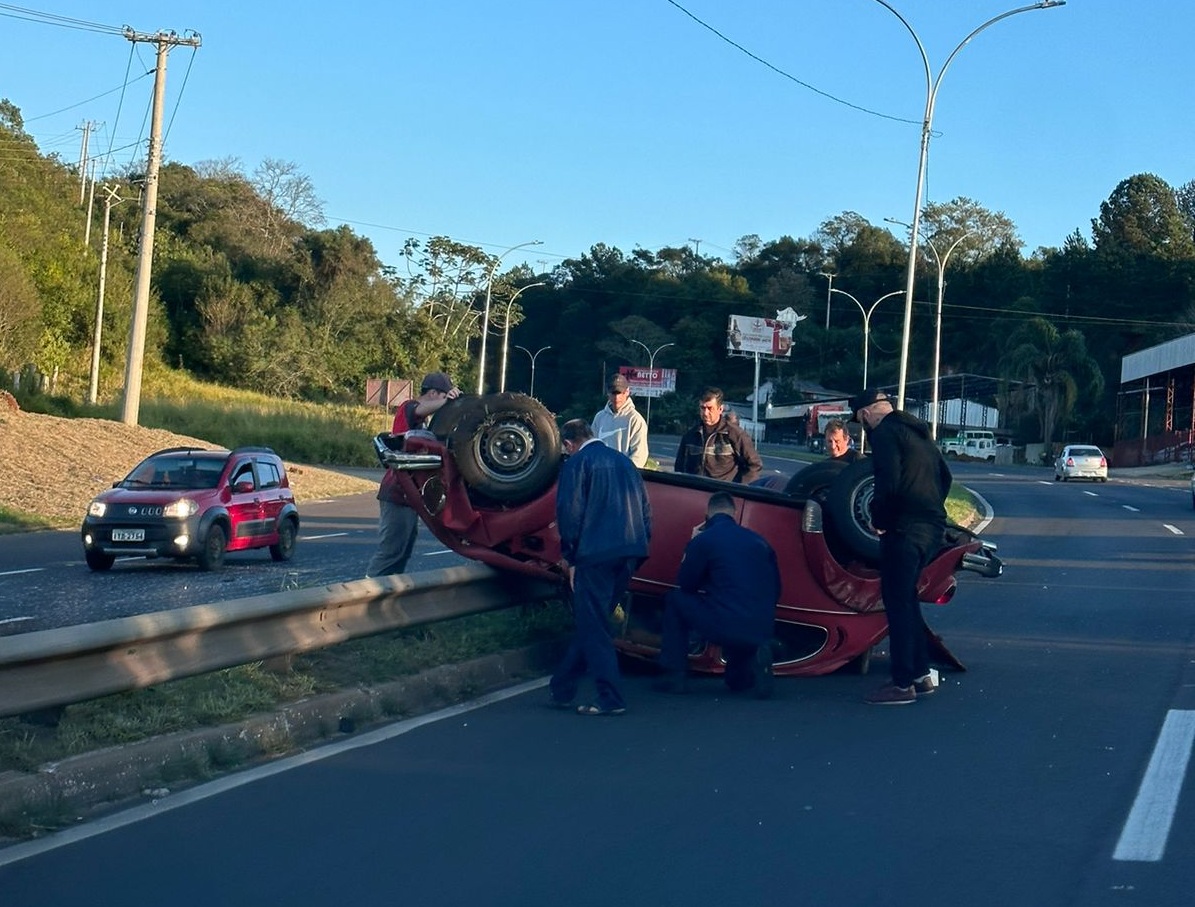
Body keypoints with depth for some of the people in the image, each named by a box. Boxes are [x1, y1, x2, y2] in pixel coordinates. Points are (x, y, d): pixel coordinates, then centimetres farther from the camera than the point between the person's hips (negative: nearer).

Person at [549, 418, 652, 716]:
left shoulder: (576, 464, -2)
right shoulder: (623, 461, 19)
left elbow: (569, 512, -9)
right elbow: (645, 509, 18)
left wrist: (569, 556, 0)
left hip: (596, 554, -7)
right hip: (630, 554, 7)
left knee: (593, 627, 0)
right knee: (590, 622, 15)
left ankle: (610, 699, -4)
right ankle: (561, 690, 21)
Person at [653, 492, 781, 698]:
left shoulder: (702, 541, -3)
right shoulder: (759, 541, 13)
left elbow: (685, 585, 8)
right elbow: (775, 591, 17)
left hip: (723, 626, -5)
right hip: (761, 632, 5)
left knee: (675, 600, 20)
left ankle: (674, 676, 13)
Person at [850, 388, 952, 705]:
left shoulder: (885, 432, -9)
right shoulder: (918, 432, 20)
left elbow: (888, 481, -20)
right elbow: (944, 476, 25)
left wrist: (878, 518, -7)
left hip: (904, 528, -9)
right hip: (932, 526, 9)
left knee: (897, 602, -4)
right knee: (906, 598, 19)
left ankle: (903, 684, -3)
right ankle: (922, 673, 22)